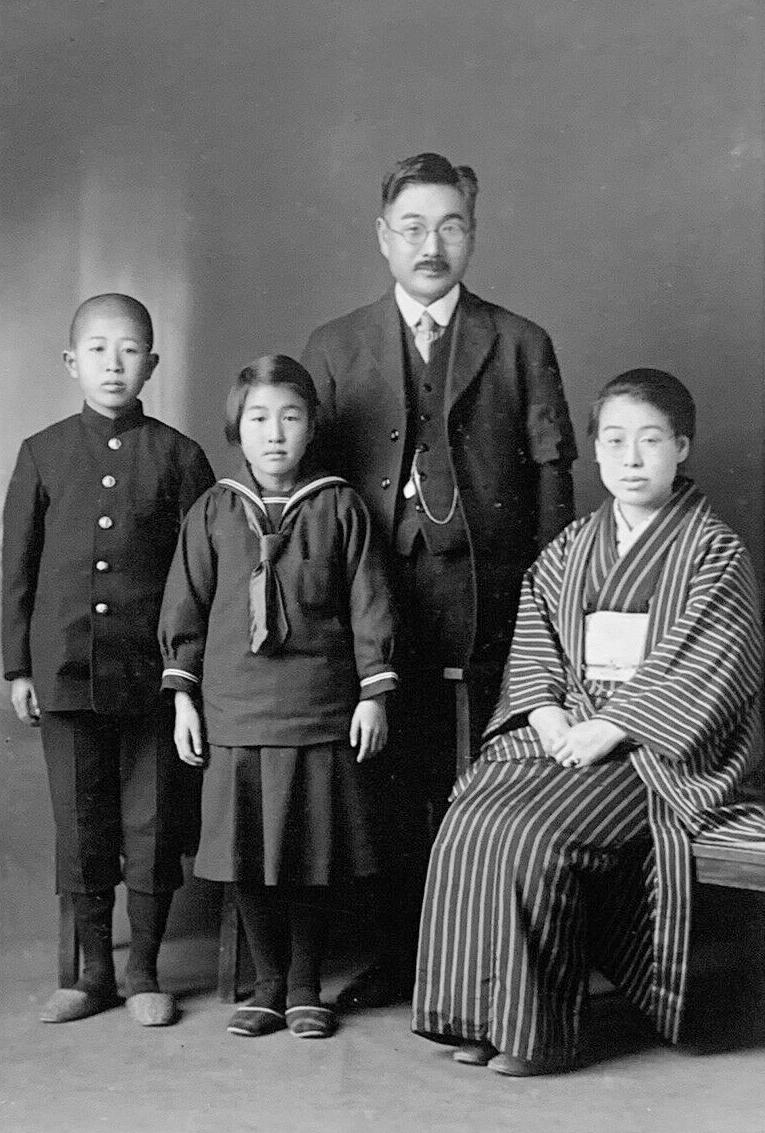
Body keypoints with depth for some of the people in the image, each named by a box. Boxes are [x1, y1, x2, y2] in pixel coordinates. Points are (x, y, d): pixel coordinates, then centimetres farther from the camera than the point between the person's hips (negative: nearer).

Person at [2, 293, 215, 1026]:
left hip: (152, 671, -1)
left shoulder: (176, 456, 1)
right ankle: (94, 971, 23)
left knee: (152, 828, 5)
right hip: (64, 667, 2)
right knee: (79, 827, 9)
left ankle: (143, 971, 21)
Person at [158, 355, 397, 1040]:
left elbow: (368, 603, 2)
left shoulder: (340, 508, 2)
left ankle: (305, 988, 21)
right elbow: (185, 607, 9)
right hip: (234, 711, 1)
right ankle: (268, 984, 22)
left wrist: (374, 693, -1)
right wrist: (183, 696, 5)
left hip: (320, 709, -1)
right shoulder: (213, 511, 6)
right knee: (246, 856, 5)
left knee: (313, 856, 5)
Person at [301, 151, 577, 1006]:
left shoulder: (521, 346, 8)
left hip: (499, 602, -1)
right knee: (402, 787, 7)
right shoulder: (333, 351, 10)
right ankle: (401, 958, 20)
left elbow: (552, 477, 6)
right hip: (384, 604, 1)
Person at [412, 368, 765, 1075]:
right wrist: (547, 712, -5)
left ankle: (539, 1031, -13)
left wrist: (608, 727, -17)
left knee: (532, 835, -26)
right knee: (470, 822, -18)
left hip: (653, 751, -5)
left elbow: (694, 668, -11)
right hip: (560, 733, 6)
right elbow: (534, 634, 13)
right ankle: (481, 1015, -9)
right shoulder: (570, 548, 15)